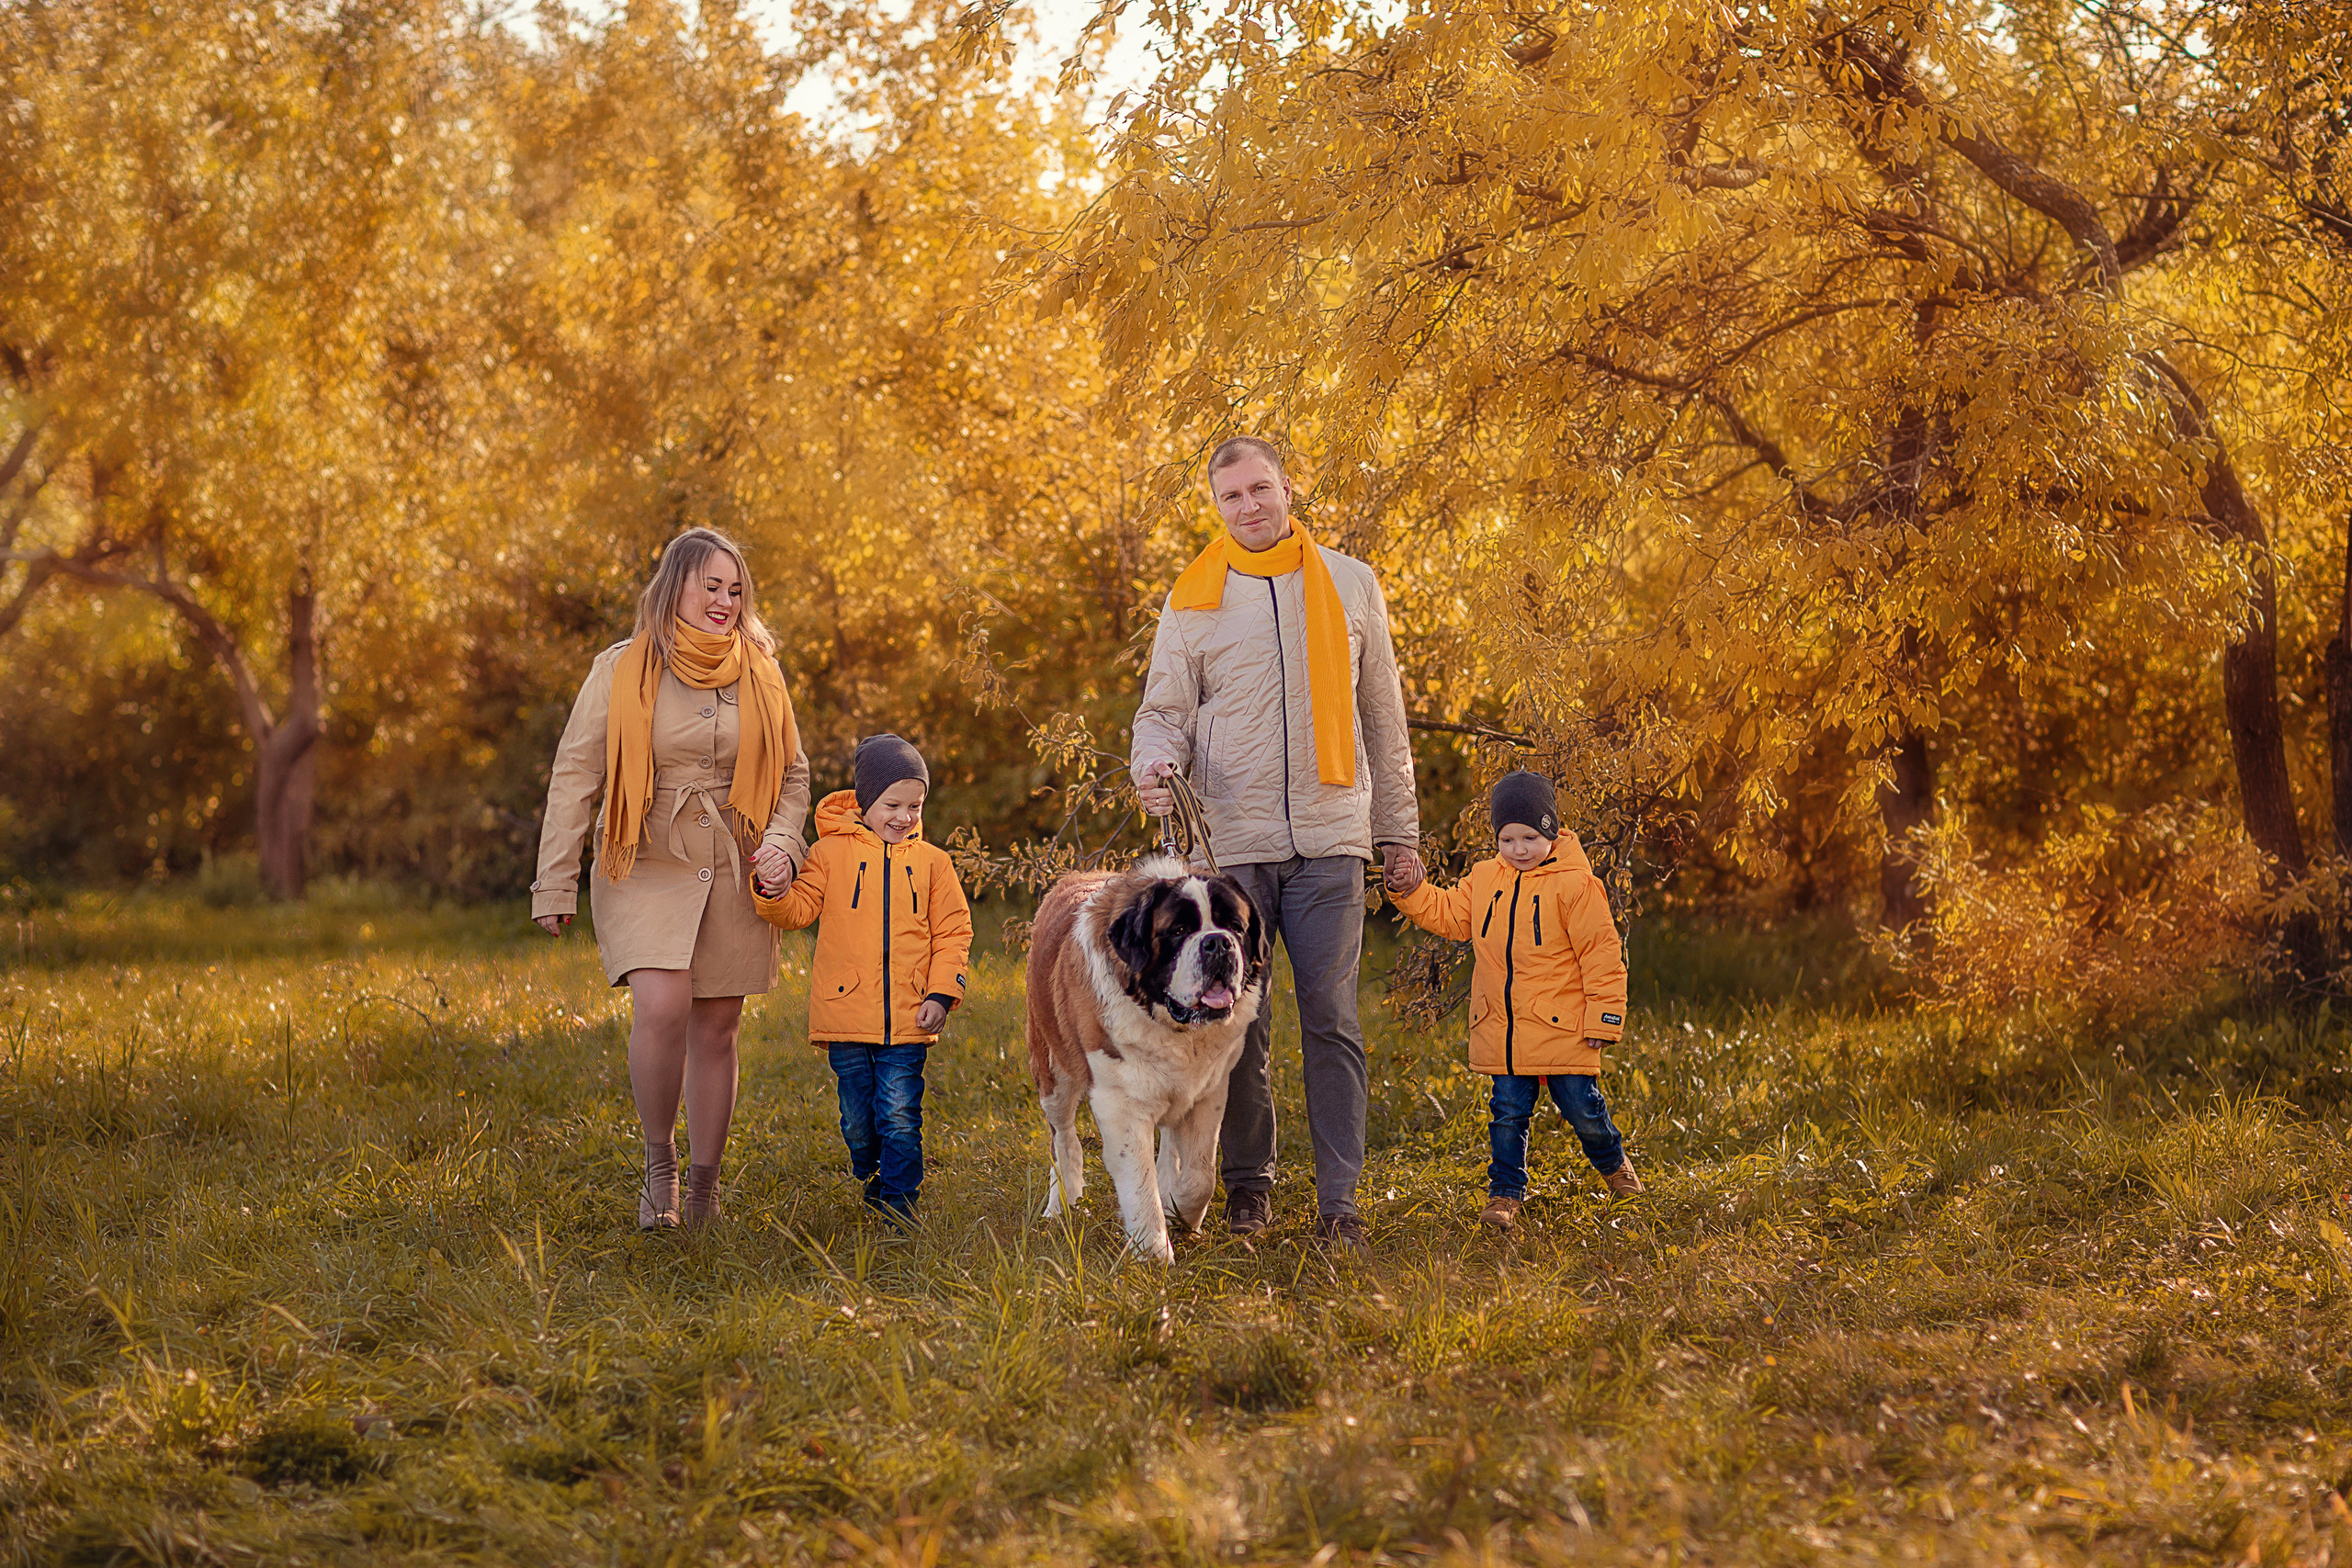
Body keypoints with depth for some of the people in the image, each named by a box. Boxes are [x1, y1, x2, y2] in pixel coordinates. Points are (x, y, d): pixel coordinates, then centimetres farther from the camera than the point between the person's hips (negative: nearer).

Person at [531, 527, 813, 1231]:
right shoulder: (622, 671, -3)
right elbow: (575, 776, -3)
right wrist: (555, 884, -6)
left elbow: (792, 774, 16)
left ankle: (704, 1185, 17)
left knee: (716, 1027, 5)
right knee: (662, 1008, -21)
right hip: (649, 869, -3)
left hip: (734, 874, 3)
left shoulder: (759, 676, 7)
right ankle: (658, 1162, -1)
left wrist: (783, 839, -4)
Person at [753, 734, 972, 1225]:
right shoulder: (832, 853, 4)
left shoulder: (932, 862, 8)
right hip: (847, 1015, 0)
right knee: (858, 1120, 6)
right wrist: (773, 890, -21)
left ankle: (899, 1199, 2)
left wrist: (942, 994, -1)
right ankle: (872, 1184, 29)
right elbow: (797, 910, 2)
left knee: (899, 1115, -7)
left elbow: (953, 932, 9)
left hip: (908, 1019, 0)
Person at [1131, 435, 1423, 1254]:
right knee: (1237, 1023, 2)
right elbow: (1166, 709, 8)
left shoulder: (1350, 586, 10)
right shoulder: (1193, 600, 7)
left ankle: (1339, 1202, -2)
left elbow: (1382, 716, 15)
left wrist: (1398, 827, 14)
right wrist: (1154, 764, -16)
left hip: (1329, 841, 0)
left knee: (1332, 1021, -4)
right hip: (1232, 842, 0)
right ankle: (1248, 1183, 17)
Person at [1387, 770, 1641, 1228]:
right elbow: (1448, 915, 15)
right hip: (1501, 1031, 4)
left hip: (1563, 1031, -4)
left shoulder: (1575, 885, -10)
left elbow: (1602, 954, -8)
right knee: (1509, 1113, 4)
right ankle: (1505, 1194, 13)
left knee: (1581, 1107, 5)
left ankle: (1612, 1161, 33)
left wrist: (1603, 1018, -10)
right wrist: (1411, 889, -2)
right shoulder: (1484, 880, 7)